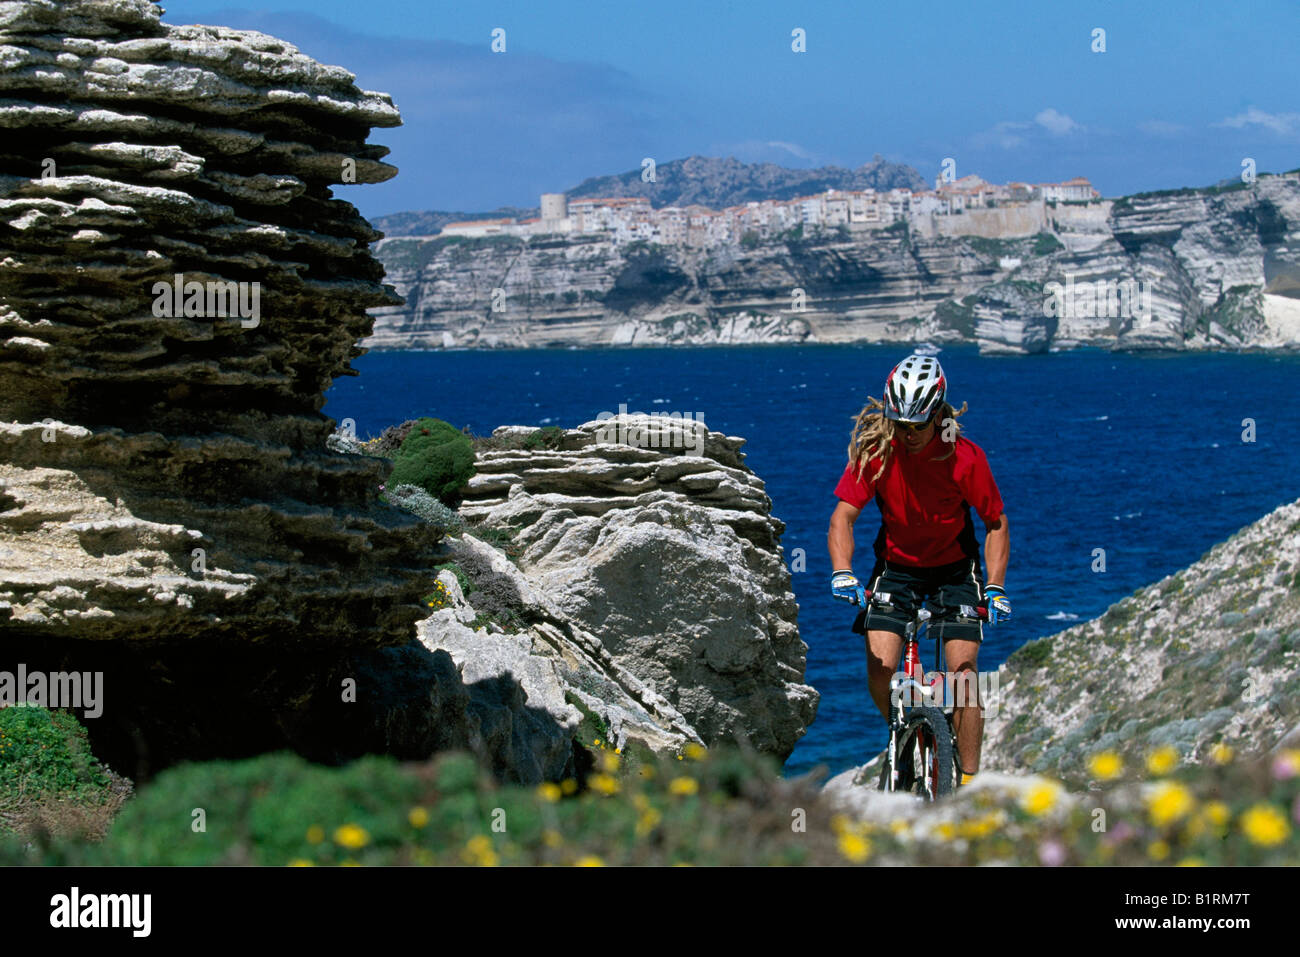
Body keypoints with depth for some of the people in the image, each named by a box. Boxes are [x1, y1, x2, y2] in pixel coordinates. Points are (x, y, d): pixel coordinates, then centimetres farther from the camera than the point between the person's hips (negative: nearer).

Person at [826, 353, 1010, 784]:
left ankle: (969, 781, -6)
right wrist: (842, 572, -34)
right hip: (896, 566, 1)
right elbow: (843, 516, -17)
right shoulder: (875, 450, -18)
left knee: (962, 668, -15)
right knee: (880, 669, -16)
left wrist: (996, 588, -21)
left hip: (954, 567, -1)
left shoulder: (965, 457, -21)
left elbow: (996, 523, -10)